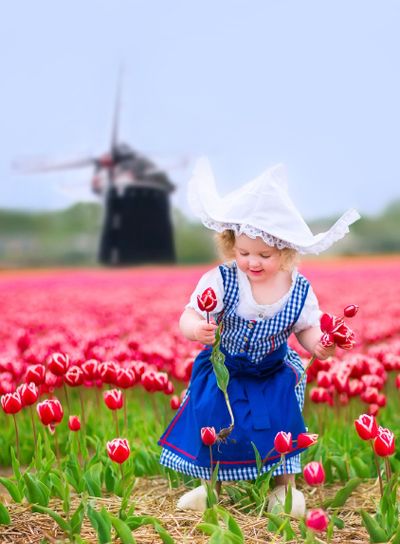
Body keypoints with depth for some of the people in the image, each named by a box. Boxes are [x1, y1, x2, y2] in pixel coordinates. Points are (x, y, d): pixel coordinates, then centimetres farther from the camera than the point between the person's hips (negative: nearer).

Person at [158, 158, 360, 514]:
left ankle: (285, 486, 20)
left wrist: (318, 345, -24)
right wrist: (196, 329, -44)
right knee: (210, 425, -8)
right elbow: (188, 318, -20)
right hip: (221, 372, 0)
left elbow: (307, 328, 0)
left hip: (274, 377, 1)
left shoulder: (299, 290, -14)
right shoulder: (221, 280, -20)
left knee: (282, 426, -8)